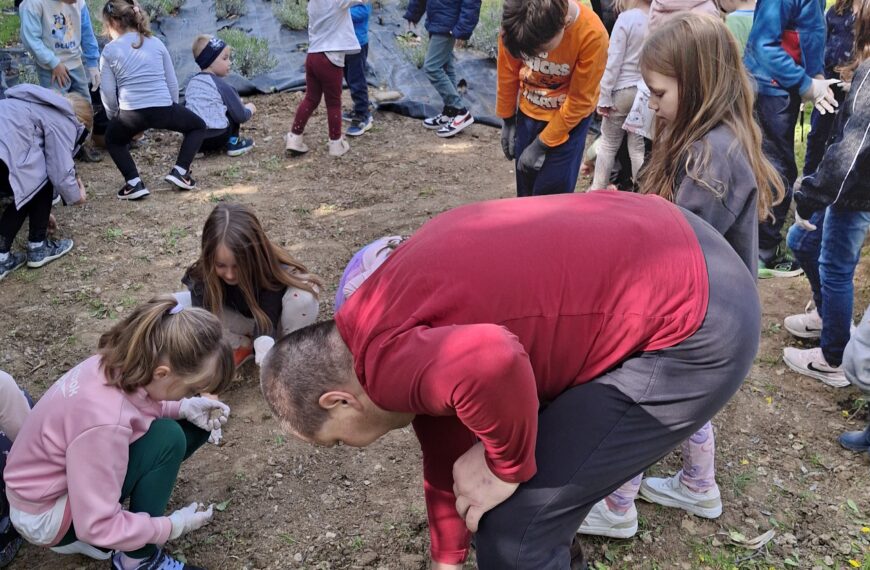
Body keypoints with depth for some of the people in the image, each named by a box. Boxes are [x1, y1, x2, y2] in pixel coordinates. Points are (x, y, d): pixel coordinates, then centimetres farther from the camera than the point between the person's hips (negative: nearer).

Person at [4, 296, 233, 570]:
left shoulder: (117, 364, -16)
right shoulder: (105, 421, -38)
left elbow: (143, 402, 8)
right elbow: (97, 526, -29)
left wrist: (185, 407, -11)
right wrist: (173, 526, -17)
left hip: (67, 475, 8)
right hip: (46, 515, -8)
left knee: (196, 423, 0)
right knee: (167, 437, -26)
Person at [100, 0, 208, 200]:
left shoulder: (109, 51, 7)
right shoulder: (156, 43, 13)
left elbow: (108, 94, 7)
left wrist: (115, 119, 24)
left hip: (131, 113, 0)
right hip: (163, 109, 1)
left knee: (112, 139, 32)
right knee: (198, 126, 28)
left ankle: (133, 183, 11)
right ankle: (180, 171, 10)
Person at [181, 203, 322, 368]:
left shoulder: (271, 269, -35)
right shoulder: (203, 275, -29)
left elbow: (267, 322, -40)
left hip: (275, 321, -2)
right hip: (242, 321, 2)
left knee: (303, 297, -37)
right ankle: (245, 347, -1)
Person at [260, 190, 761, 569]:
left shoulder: (386, 361, -18)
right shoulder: (400, 319, 11)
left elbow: (490, 363, -40)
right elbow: (445, 444, 21)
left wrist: (508, 468, -19)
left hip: (697, 329, -10)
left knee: (514, 526, -4)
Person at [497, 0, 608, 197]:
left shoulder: (592, 35, -31)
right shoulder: (516, 21, -24)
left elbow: (579, 102, -20)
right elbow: (508, 73, -6)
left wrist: (541, 145, -15)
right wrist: (507, 120, 4)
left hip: (569, 117, -3)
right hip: (527, 112, 3)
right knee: (525, 190, 12)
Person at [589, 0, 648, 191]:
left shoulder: (627, 18, -13)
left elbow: (614, 61, -11)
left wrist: (604, 97, -6)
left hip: (622, 90, -3)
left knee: (608, 144, 11)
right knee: (638, 147, 12)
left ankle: (598, 189, 20)